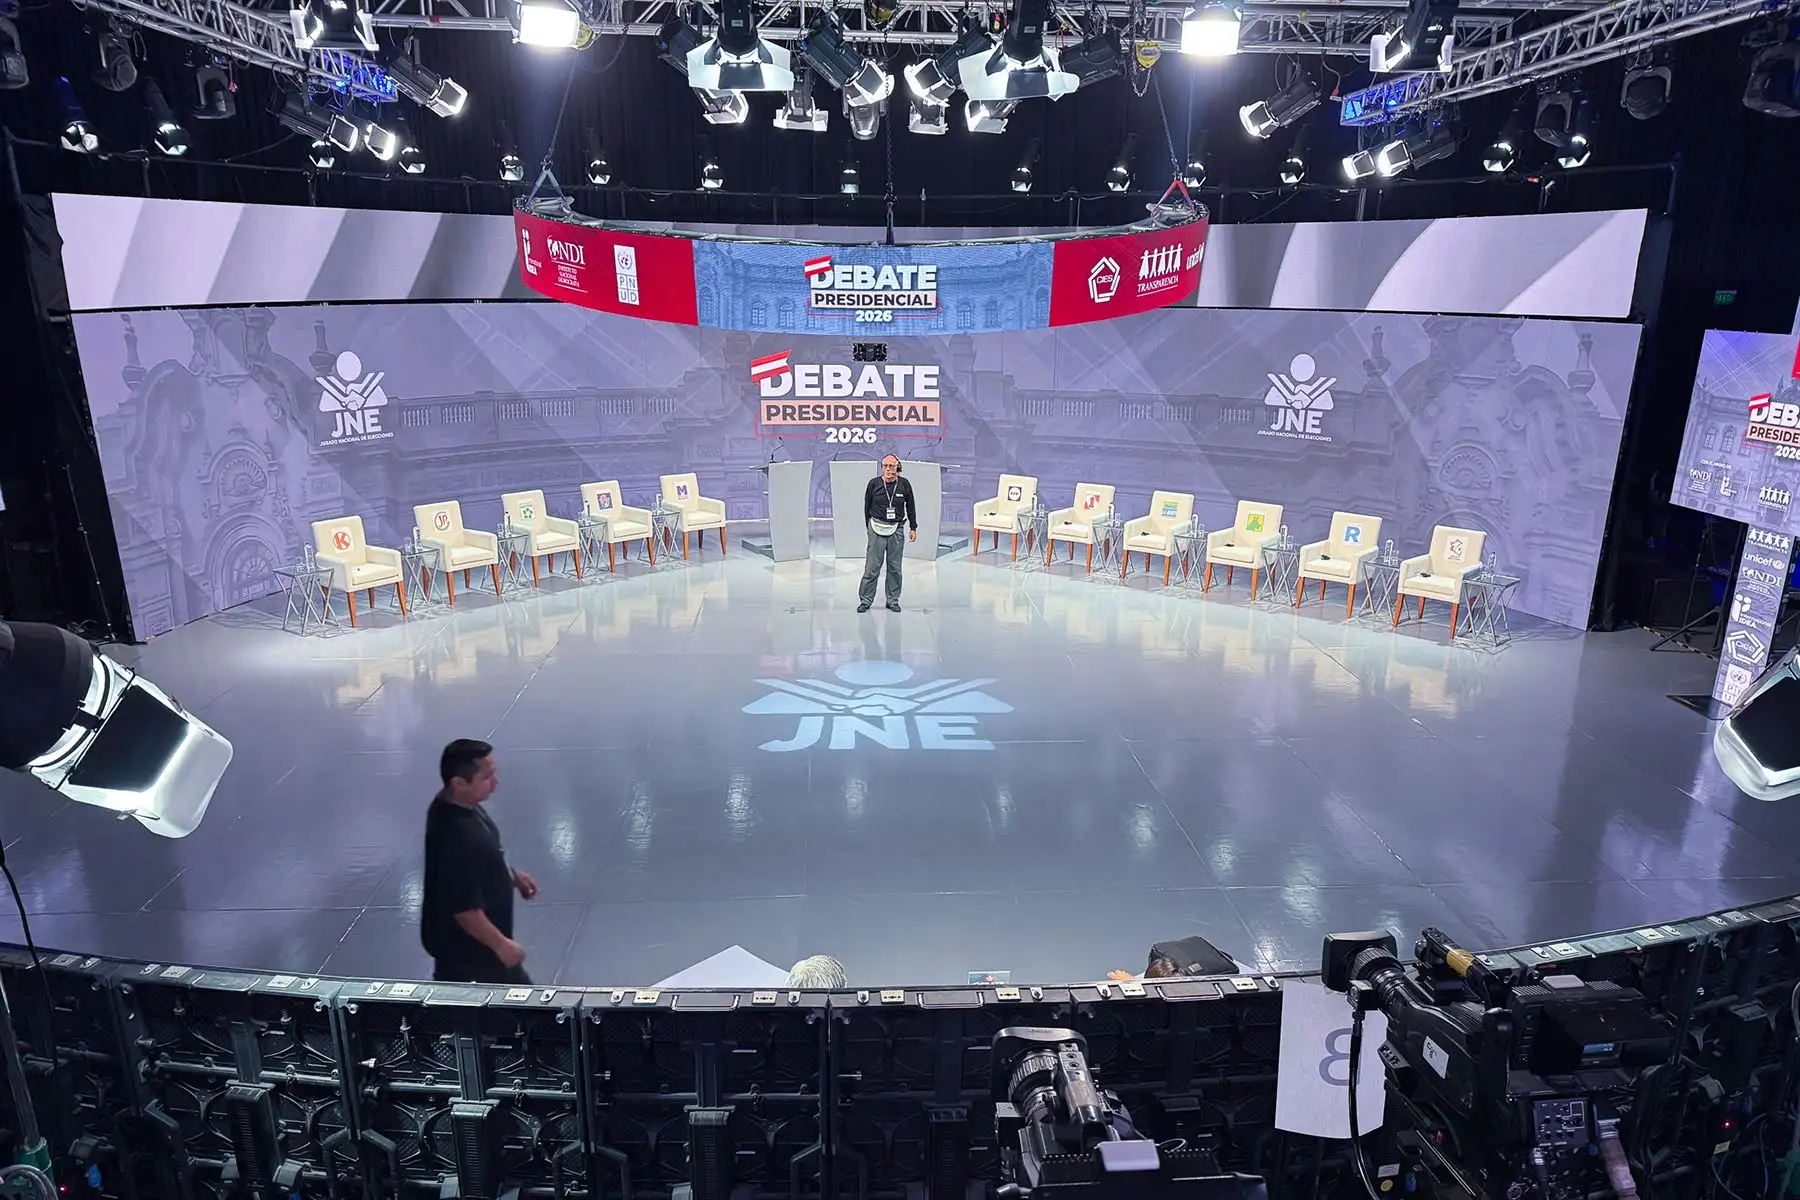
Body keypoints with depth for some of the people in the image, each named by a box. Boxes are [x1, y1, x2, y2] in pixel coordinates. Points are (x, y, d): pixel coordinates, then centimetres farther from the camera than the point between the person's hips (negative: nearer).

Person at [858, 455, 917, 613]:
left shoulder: (904, 485, 1)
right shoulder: (874, 484, -2)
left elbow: (910, 506, 13)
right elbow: (867, 506, 9)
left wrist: (913, 528, 13)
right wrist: (869, 526, 11)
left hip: (897, 530, 2)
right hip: (877, 529, -2)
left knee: (895, 567, 7)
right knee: (872, 566, -3)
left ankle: (893, 600, 17)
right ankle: (866, 600, 6)